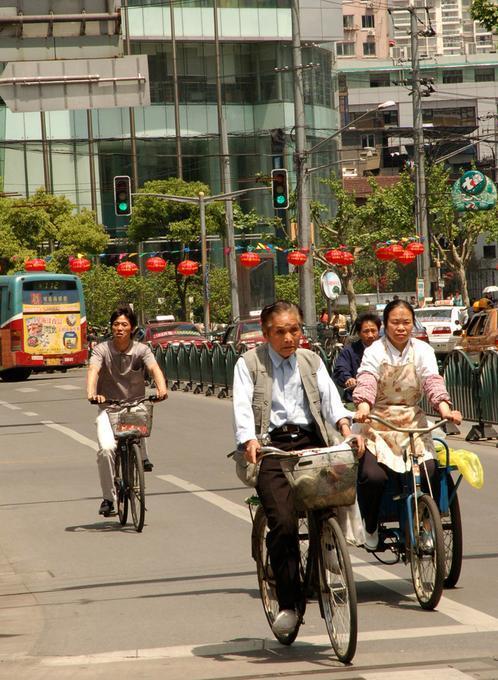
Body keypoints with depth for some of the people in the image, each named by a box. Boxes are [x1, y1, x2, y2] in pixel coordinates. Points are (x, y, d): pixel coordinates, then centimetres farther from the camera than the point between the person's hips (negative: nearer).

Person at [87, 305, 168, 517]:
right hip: (108, 408, 0)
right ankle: (108, 498, -6)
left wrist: (161, 388, -41)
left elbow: (154, 368, -19)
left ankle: (142, 457, -4)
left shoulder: (141, 350, -2)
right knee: (106, 448, -21)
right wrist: (91, 393, -42)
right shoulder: (102, 350, -5)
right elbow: (93, 370, -22)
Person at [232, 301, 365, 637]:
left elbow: (330, 396, 6)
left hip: (310, 441, 3)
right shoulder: (250, 363, 9)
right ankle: (288, 604, -10)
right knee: (283, 521, -19)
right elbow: (243, 407, -5)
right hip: (271, 446, -3)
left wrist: (345, 426, -15)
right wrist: (250, 441, -25)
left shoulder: (311, 361, 20)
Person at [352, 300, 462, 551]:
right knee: (372, 476, -24)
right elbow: (366, 380, -20)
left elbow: (432, 380, -12)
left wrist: (444, 408, -31)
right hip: (378, 424, -2)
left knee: (430, 473, -22)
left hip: (413, 421, 2)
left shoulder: (422, 351, 3)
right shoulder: (375, 352, -3)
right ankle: (370, 528, 3)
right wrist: (363, 406, -42)